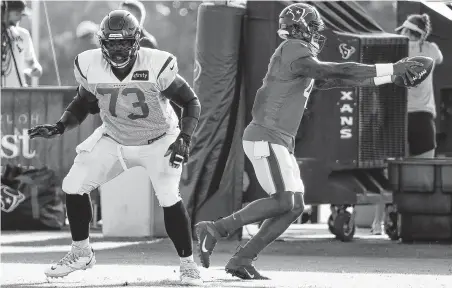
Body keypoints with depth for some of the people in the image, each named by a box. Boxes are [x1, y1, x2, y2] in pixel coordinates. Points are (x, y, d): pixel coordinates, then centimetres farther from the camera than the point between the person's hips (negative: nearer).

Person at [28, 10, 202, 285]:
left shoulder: (157, 66, -29)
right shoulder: (90, 66, -18)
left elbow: (191, 102, -16)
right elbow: (83, 104, 2)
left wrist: (184, 138, -29)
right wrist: (59, 127, -14)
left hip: (159, 142, -4)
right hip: (113, 140, 4)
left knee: (169, 198, -21)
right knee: (74, 186, -5)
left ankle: (188, 265, -2)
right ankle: (81, 253, 16)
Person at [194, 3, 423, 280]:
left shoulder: (307, 63, 21)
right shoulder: (294, 50, -11)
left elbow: (338, 80, 23)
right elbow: (336, 73, -20)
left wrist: (392, 77, 19)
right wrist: (390, 69, -20)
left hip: (282, 143, 10)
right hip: (264, 138, -10)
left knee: (296, 206, 2)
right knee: (283, 202, -20)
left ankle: (242, 260, 0)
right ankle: (215, 229, -14)